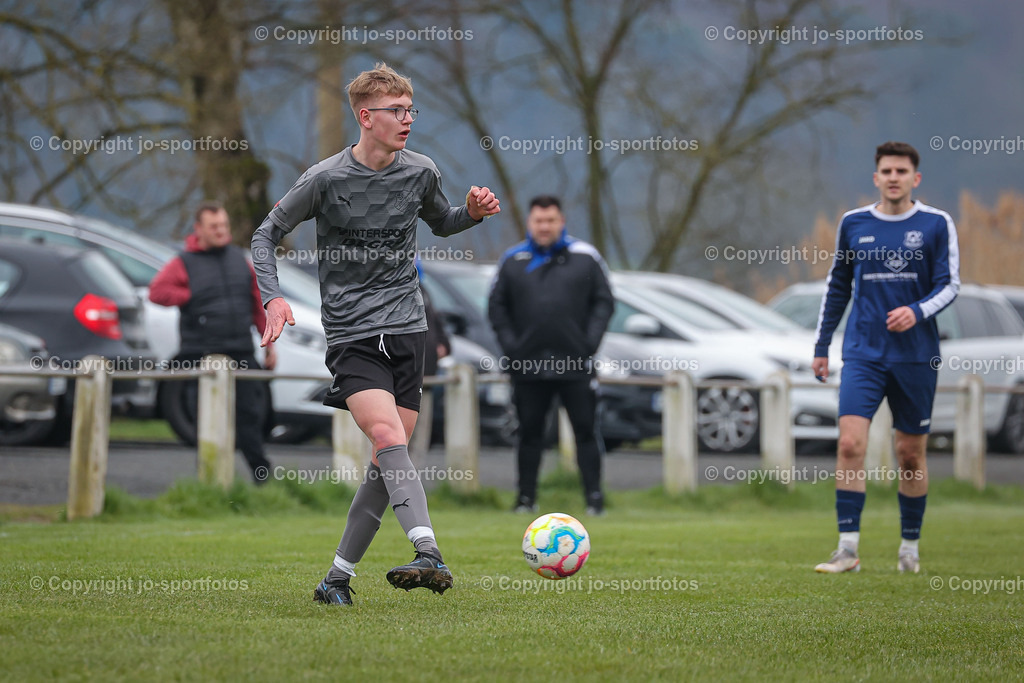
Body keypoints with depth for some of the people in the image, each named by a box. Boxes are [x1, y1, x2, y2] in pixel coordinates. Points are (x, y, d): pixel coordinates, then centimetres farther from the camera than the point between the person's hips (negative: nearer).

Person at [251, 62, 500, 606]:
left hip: (407, 329, 4)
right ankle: (429, 555, -38)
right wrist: (273, 297, -11)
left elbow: (441, 223, 26)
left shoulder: (421, 173, 5)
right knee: (388, 437, -25)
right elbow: (266, 235, 3)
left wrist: (474, 212, 4)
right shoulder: (326, 179, -7)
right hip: (351, 335, -4)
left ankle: (338, 576, 12)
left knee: (388, 462, 0)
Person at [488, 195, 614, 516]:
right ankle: (526, 497, 11)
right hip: (528, 366, 1)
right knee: (529, 431, 5)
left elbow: (604, 301, 5)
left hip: (576, 364, -1)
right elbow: (496, 306, 10)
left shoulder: (585, 257, 4)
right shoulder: (513, 261, 6)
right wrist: (510, 345, -1)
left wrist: (590, 341, -6)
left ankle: (594, 495, 2)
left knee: (585, 429, -2)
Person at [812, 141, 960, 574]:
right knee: (850, 443, -14)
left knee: (911, 455, 6)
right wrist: (821, 346, 15)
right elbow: (838, 287, 16)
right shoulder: (853, 224, 7)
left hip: (916, 356, -1)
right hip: (863, 355, 1)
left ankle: (909, 547, 20)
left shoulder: (936, 225, 1)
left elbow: (949, 285, 0)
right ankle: (848, 549, -13)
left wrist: (917, 311, -20)